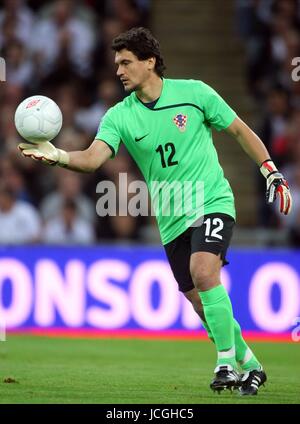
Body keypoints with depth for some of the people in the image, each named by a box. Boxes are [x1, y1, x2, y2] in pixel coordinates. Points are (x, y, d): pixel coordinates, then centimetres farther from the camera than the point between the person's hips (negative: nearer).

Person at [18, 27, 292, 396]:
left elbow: (240, 131, 5)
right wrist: (58, 156, -38)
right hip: (171, 221, 4)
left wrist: (272, 173, 3)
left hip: (213, 202, -4)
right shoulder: (119, 116, -3)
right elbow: (93, 158, -19)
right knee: (201, 302, 4)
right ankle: (250, 367, 23)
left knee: (203, 272, -27)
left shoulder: (193, 92, -6)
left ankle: (227, 362, -16)